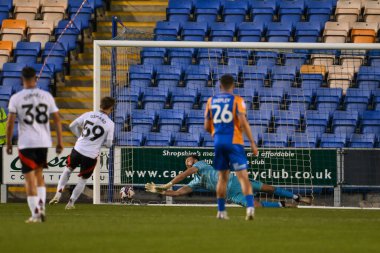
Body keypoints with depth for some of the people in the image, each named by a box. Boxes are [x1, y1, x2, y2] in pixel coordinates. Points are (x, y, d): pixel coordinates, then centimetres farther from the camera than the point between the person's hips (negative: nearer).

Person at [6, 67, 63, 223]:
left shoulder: (16, 98, -4)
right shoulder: (46, 96, 3)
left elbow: (10, 122, -8)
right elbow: (57, 120, 3)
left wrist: (8, 144, 1)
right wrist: (59, 142, 9)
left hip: (26, 143, -3)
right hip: (44, 142, 3)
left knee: (30, 179, 1)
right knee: (38, 174, 21)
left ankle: (35, 214, -4)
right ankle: (41, 206, 7)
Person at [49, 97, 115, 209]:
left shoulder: (88, 114, 1)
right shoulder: (110, 124, -6)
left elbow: (72, 126, 6)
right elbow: (108, 144, -4)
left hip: (78, 150, 2)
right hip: (91, 156, -2)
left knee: (68, 170, 25)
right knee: (82, 180, 16)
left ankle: (58, 194, 12)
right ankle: (71, 203, 17)